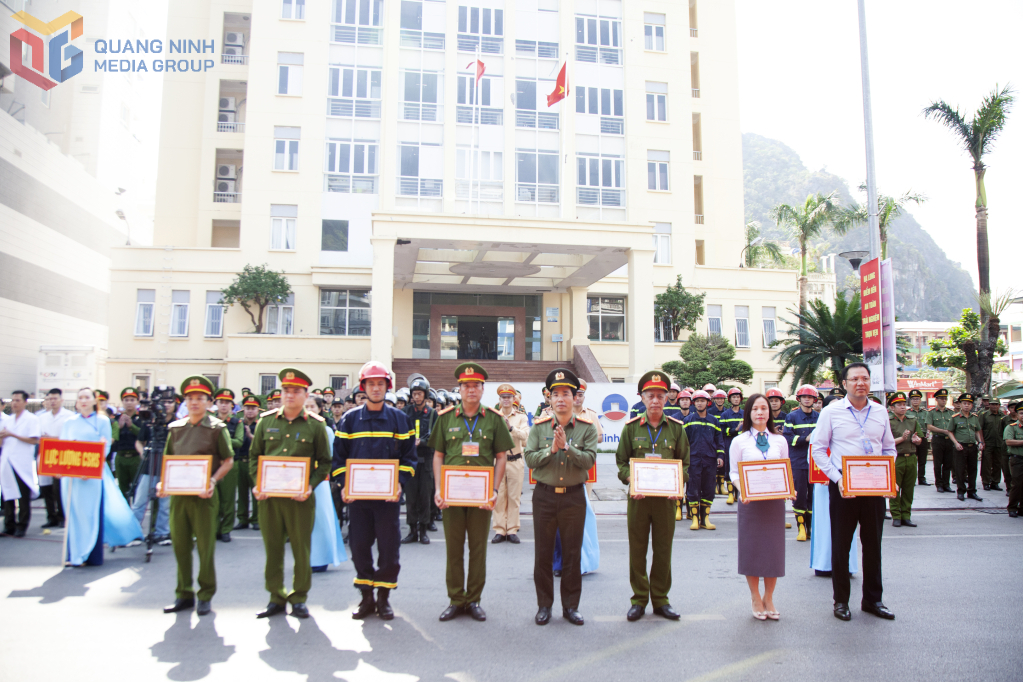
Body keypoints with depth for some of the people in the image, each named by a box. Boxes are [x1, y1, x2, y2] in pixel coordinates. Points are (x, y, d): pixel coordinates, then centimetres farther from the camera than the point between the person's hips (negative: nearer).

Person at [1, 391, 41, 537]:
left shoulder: (32, 419, -1)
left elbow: (34, 440, -11)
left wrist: (12, 435, -14)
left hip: (23, 463, -5)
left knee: (23, 497, -2)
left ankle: (21, 527, 6)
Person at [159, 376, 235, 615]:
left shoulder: (217, 428, -2)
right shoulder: (176, 428, 11)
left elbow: (228, 461, -2)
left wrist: (212, 481, -16)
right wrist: (163, 482, 1)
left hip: (204, 496, -4)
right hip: (178, 494, 4)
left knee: (205, 547, 1)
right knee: (180, 546, 9)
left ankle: (206, 596, 14)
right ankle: (184, 594, 22)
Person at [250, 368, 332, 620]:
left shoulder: (315, 425, 0)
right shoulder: (266, 421, 7)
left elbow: (325, 462, 2)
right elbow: (254, 455, 12)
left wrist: (310, 486, -12)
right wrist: (257, 483, -3)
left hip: (300, 497, -2)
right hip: (269, 495, 2)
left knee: (301, 549, 5)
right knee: (272, 547, 8)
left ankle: (299, 598, 19)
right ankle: (276, 597, 22)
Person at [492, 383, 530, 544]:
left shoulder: (521, 417, 6)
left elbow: (525, 435, -11)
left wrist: (511, 427, -25)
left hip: (515, 461, 0)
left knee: (514, 497, 3)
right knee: (498, 496, 0)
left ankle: (512, 529, 11)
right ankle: (499, 530, 8)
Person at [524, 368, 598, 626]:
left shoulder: (587, 428, -1)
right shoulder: (539, 427, 1)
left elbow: (589, 460, -11)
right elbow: (529, 458, -6)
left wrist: (567, 446, -22)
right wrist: (551, 449, -19)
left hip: (574, 496, 0)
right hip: (544, 495, 1)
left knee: (572, 553, 7)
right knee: (544, 553, 7)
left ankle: (571, 605, 21)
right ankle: (544, 605, 20)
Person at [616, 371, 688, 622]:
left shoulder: (676, 428, 4)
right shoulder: (631, 427, 2)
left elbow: (684, 462, 8)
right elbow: (621, 461, 5)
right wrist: (631, 481, -13)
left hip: (666, 497, 1)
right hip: (638, 497, 0)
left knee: (663, 550, 8)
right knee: (637, 550, 6)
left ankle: (660, 599, 22)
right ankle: (639, 599, 19)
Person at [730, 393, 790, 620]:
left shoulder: (780, 440, 8)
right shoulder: (740, 441, 1)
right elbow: (734, 472, 1)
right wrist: (742, 491, -17)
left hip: (775, 499, 2)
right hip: (750, 500, -2)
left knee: (774, 547, 5)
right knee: (752, 548, 3)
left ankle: (769, 598, 20)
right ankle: (756, 599, 18)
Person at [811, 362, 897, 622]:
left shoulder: (880, 413, 9)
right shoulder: (831, 412, -2)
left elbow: (889, 449, 15)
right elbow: (818, 449, -2)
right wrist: (837, 477, -12)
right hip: (843, 486, -3)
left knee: (873, 543, 10)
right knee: (841, 544, 5)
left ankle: (873, 599, 24)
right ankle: (841, 600, 16)